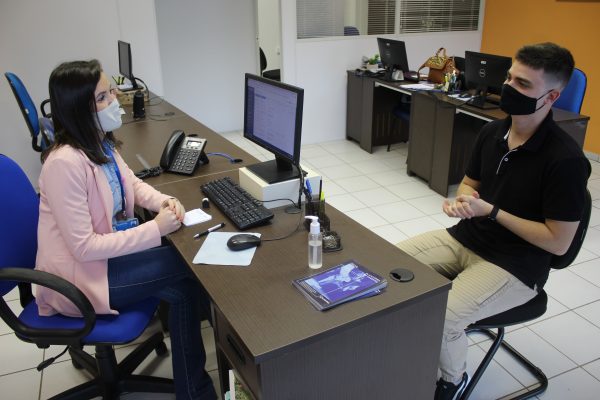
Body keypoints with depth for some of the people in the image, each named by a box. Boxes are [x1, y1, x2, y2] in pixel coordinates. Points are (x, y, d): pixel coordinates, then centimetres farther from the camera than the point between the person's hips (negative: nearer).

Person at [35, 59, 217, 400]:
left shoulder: (100, 142, -2)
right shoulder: (65, 163, -29)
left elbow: (132, 184, 15)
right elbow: (85, 247, -28)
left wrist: (165, 201, -6)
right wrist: (156, 229, -25)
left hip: (108, 248, 8)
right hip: (81, 274, -8)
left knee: (186, 286, -7)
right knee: (194, 266, -12)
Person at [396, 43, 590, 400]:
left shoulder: (566, 159, -20)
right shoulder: (492, 132, 1)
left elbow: (558, 242, -17)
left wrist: (491, 211, -20)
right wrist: (461, 200, -9)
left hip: (515, 265, -7)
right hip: (465, 238, 7)